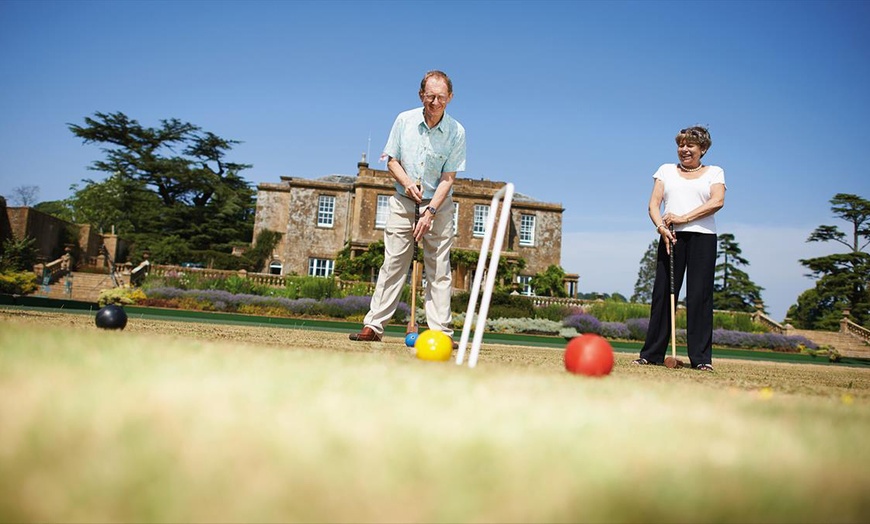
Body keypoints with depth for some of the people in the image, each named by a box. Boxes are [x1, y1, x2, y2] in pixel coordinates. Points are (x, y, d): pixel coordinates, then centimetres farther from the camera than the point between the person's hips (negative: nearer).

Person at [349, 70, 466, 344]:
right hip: (404, 202, 1)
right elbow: (392, 160, 5)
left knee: (439, 270, -2)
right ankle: (373, 326, 2)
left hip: (438, 206, -1)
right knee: (393, 265, -2)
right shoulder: (404, 120, -2)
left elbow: (448, 177, -9)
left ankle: (440, 331, 0)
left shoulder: (456, 132, -8)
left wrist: (430, 213, -17)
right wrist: (407, 182, -15)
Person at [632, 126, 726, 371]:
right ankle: (651, 354, 2)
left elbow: (717, 201, -5)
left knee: (700, 296, -5)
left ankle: (701, 357, -2)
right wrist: (661, 226, -13)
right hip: (671, 237, 1)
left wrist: (684, 218, -13)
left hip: (703, 237, -1)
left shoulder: (714, 172, 14)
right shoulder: (666, 170, 19)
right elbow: (654, 203, 7)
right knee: (663, 293, -3)